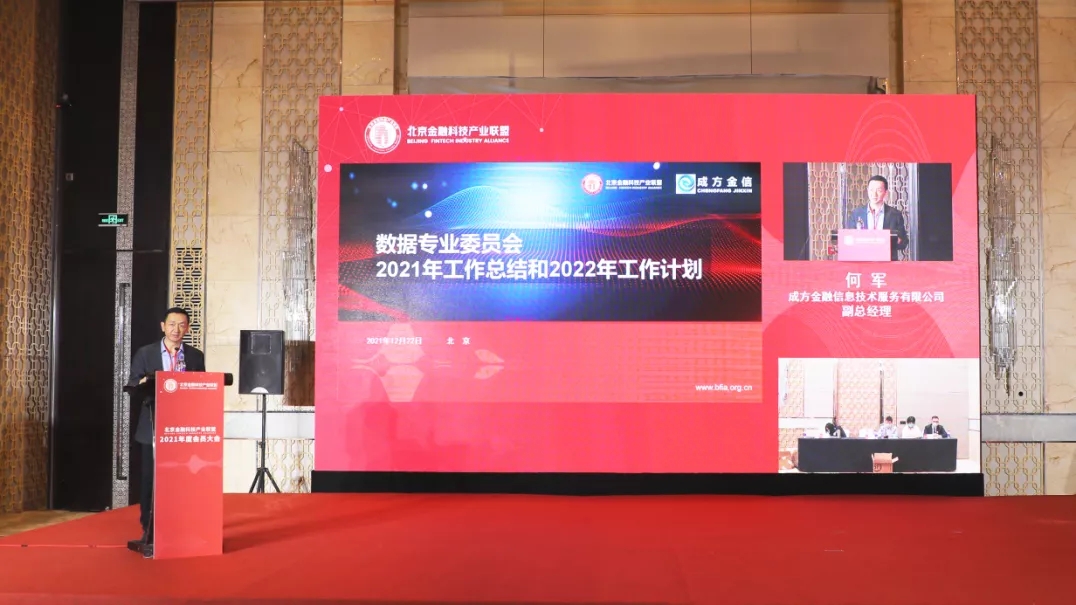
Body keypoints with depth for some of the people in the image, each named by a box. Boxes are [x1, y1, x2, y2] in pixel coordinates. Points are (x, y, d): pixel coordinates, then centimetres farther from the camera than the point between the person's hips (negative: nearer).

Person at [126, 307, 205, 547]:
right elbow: (132, 390, 1)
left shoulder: (196, 356, 8)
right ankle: (148, 529, 14)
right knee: (151, 480, 4)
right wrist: (143, 386, -21)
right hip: (154, 428, -1)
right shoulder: (144, 354, 2)